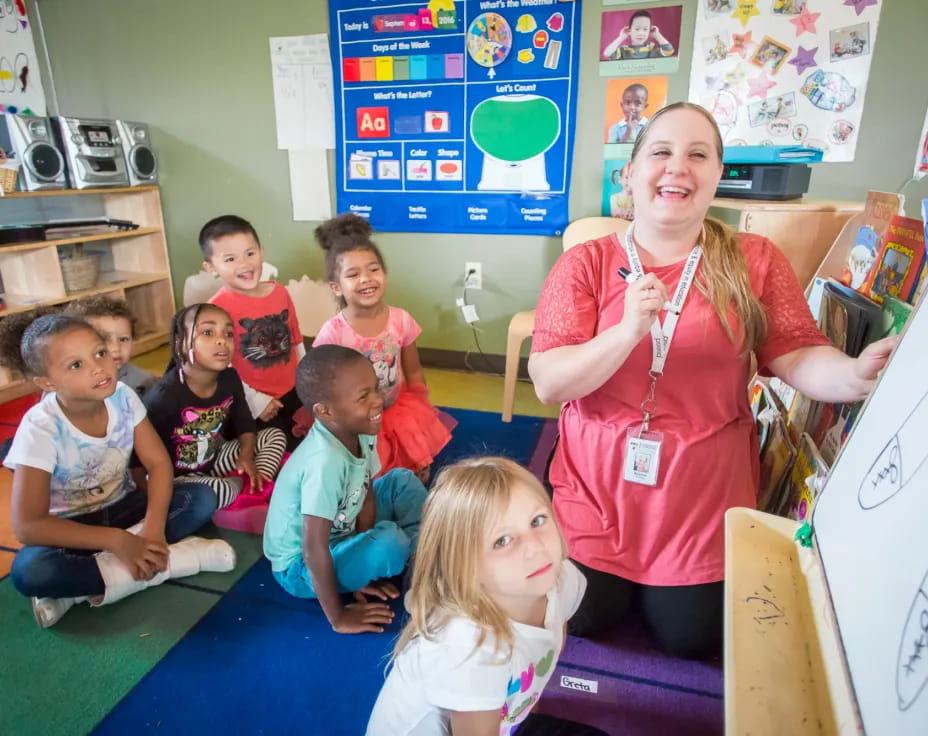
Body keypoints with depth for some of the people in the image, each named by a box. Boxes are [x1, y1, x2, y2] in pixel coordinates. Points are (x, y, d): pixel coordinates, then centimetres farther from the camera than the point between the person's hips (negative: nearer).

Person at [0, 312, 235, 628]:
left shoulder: (123, 397, -16)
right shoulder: (40, 428, -25)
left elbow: (158, 463, -12)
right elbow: (28, 525, -28)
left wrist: (153, 528, -28)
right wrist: (118, 541, -34)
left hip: (122, 508, 4)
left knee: (201, 498, -20)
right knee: (29, 570, -35)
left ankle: (80, 591, -19)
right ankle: (174, 558, -25)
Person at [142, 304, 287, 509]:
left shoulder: (229, 378, -8)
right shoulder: (165, 396, -27)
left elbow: (244, 423, 6)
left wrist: (246, 456, -9)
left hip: (216, 461, 7)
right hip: (178, 477, -7)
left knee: (275, 435, 0)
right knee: (219, 490, -37)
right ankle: (240, 483, -4)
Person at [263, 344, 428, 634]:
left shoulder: (360, 432, -14)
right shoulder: (325, 461, -37)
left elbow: (367, 497, -3)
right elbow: (314, 549, -33)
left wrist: (367, 564, -2)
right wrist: (337, 617, -23)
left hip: (339, 534, 8)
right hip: (301, 566, -8)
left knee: (403, 480, 2)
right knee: (389, 541, -30)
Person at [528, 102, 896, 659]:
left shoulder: (756, 262, -3)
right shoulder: (585, 264, -9)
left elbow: (800, 357, -9)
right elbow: (548, 384, -16)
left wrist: (856, 375, -32)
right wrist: (627, 332, -31)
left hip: (705, 485, 1)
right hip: (598, 477, 0)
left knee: (692, 638, 11)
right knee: (586, 618, 9)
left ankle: (664, 586, 43)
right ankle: (616, 572, 41)